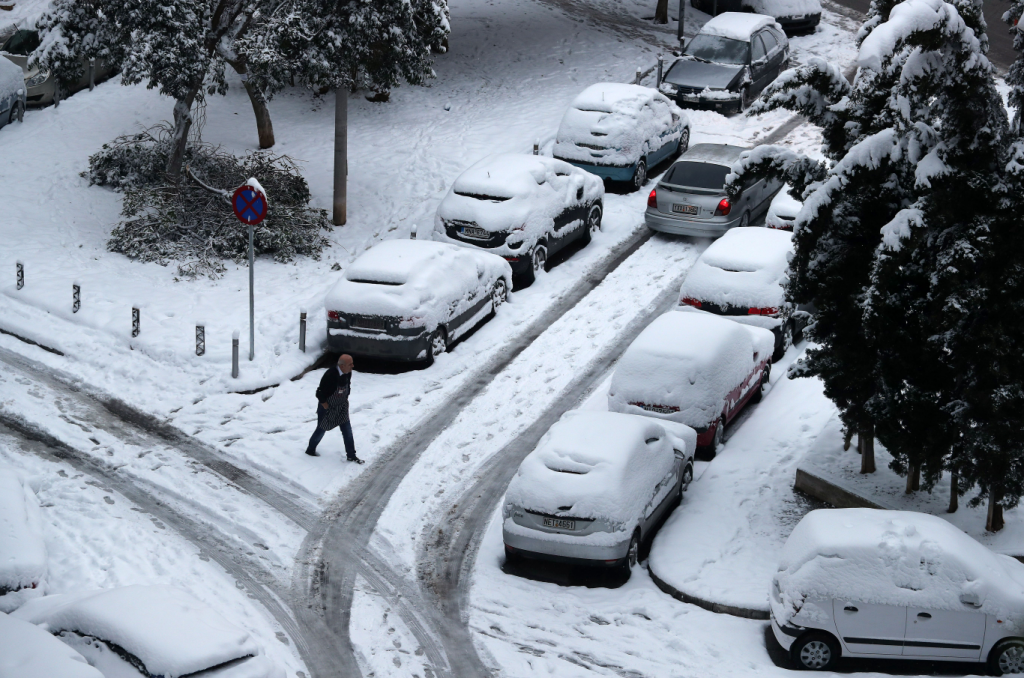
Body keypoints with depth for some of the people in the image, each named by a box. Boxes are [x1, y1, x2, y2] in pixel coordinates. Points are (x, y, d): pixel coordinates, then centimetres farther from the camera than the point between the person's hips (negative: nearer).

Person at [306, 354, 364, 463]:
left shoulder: (348, 373, -12)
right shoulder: (330, 375, -34)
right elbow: (320, 393, -25)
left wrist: (345, 399, 7)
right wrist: (325, 406, -17)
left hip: (341, 407, 6)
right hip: (327, 407, -6)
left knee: (347, 430, 6)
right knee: (322, 429, 12)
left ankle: (351, 455, 18)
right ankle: (310, 449, 36)